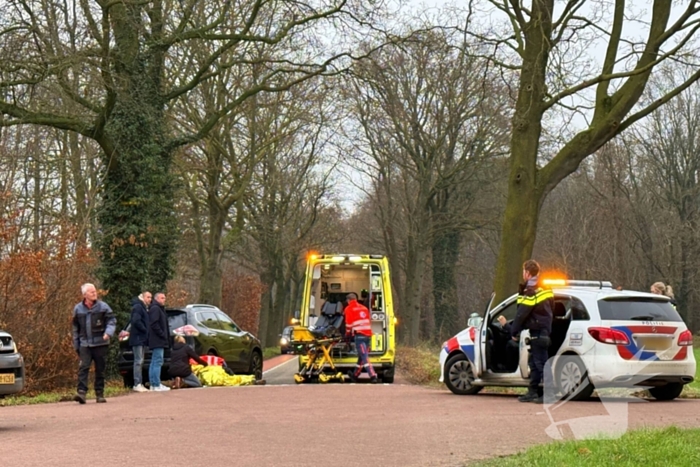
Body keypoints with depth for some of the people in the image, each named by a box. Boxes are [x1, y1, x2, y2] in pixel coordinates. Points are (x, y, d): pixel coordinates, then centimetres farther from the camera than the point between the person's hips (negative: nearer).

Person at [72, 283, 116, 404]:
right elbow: (75, 328, 13)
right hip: (85, 344, 0)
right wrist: (76, 345, 12)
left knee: (100, 369, 6)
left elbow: (112, 320, -1)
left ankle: (99, 394, 15)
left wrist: (108, 332, -20)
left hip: (100, 344, 0)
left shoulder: (103, 306, 0)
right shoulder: (78, 309, 5)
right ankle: (81, 392, -20)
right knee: (83, 367, -14)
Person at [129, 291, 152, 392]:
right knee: (138, 361, -11)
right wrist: (145, 330, -15)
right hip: (138, 338, -10)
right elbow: (136, 321, -22)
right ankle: (137, 384, -11)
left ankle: (139, 384, 14)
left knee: (140, 361, 11)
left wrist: (146, 332, 5)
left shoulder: (144, 308, 20)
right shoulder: (138, 307, -11)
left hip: (142, 338, 10)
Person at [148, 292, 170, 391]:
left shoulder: (159, 309, 23)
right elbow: (154, 324, -20)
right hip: (158, 341, -11)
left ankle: (153, 384, 13)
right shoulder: (155, 309, -10)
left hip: (157, 341, 11)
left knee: (154, 362, 11)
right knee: (158, 362, -12)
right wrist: (162, 334, -18)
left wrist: (164, 336, 16)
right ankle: (157, 385, -14)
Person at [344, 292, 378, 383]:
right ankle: (355, 375, 31)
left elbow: (348, 323, 3)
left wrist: (348, 333, 19)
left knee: (364, 357, -10)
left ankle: (373, 376, -23)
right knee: (362, 356, 16)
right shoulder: (364, 308, 21)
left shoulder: (349, 309, 3)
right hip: (368, 334, 7)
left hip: (359, 335, -7)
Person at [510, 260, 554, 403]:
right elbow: (551, 309, 19)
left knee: (541, 362, -8)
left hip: (537, 332, -10)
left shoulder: (530, 293, -17)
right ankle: (533, 392, 20)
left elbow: (521, 315, -16)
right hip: (546, 329, 10)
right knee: (534, 362, 15)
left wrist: (514, 332, -7)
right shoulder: (545, 289, 11)